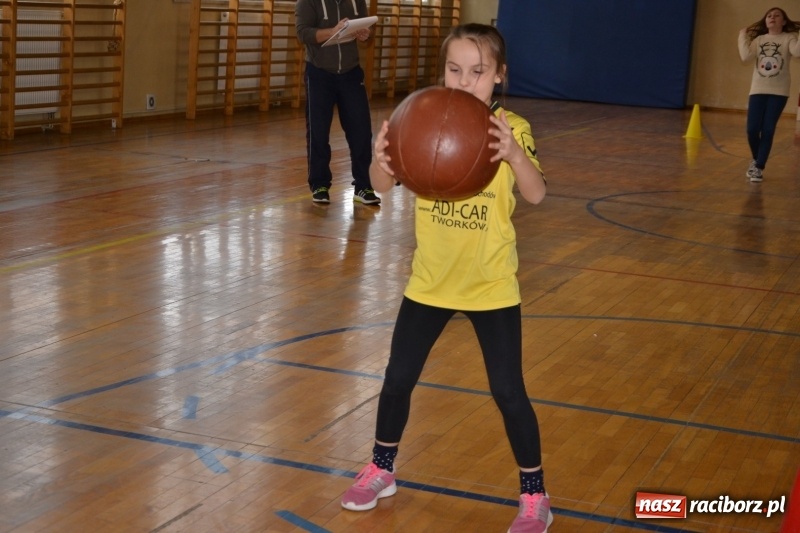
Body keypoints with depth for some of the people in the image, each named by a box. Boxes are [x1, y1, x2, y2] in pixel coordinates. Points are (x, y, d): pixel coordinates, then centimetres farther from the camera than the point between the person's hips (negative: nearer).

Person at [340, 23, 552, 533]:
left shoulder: (512, 128, -11)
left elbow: (537, 194, -26)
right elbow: (385, 185, -13)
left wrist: (514, 155, -47)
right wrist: (380, 160, -37)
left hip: (491, 286, -3)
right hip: (430, 281, 3)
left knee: (508, 391, 0)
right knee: (398, 379, 12)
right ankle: (381, 470, 35)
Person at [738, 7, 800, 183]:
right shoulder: (759, 40, 9)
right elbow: (745, 56, -7)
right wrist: (743, 36, -3)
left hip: (779, 92, -2)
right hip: (758, 90, 2)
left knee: (768, 130, -6)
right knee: (752, 129, -4)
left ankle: (759, 168, 4)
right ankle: (756, 160, 24)